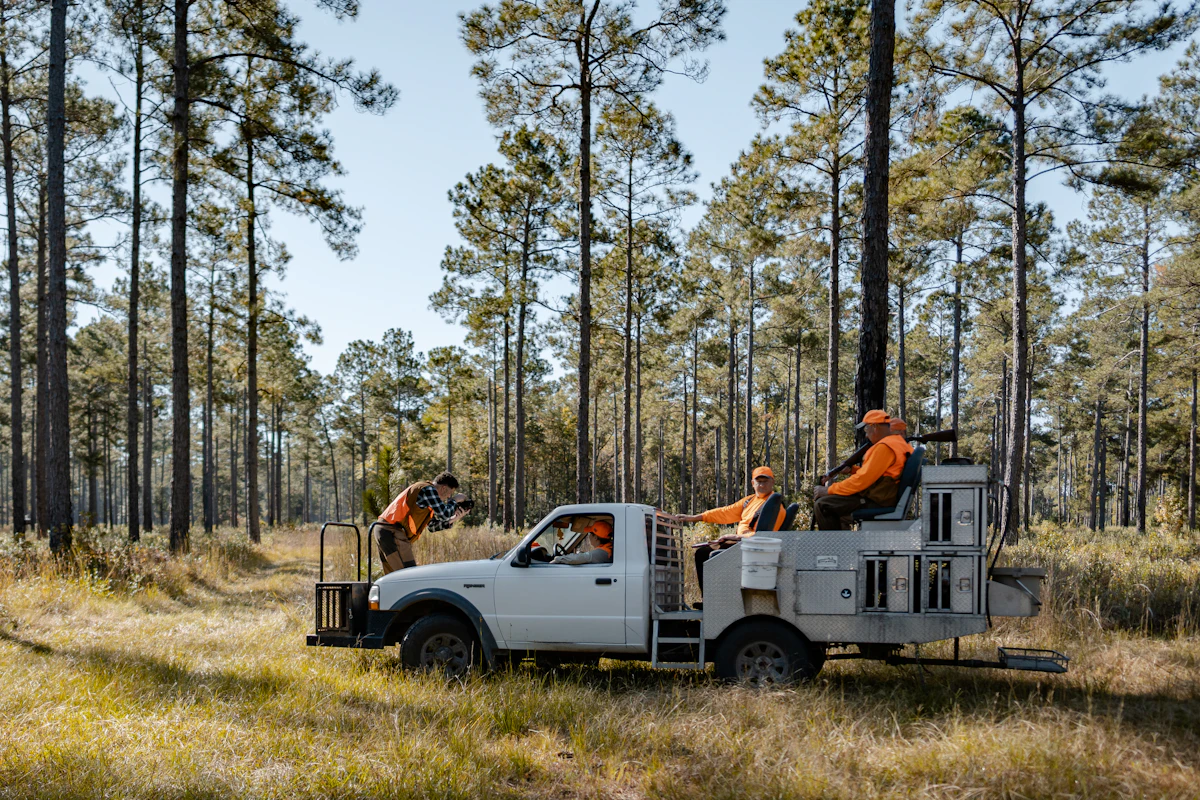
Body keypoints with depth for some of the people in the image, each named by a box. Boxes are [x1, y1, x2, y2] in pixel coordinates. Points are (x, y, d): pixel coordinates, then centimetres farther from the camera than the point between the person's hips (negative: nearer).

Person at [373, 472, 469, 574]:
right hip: (393, 533, -10)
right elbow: (444, 514, -15)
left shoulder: (428, 491, 22)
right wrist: (454, 500, 1)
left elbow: (431, 526, 21)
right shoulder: (428, 489, -8)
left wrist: (453, 519, 12)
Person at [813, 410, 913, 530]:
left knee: (821, 505, -15)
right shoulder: (899, 443, 15)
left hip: (874, 501, -11)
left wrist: (828, 490, -14)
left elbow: (862, 479, -21)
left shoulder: (884, 447, -19)